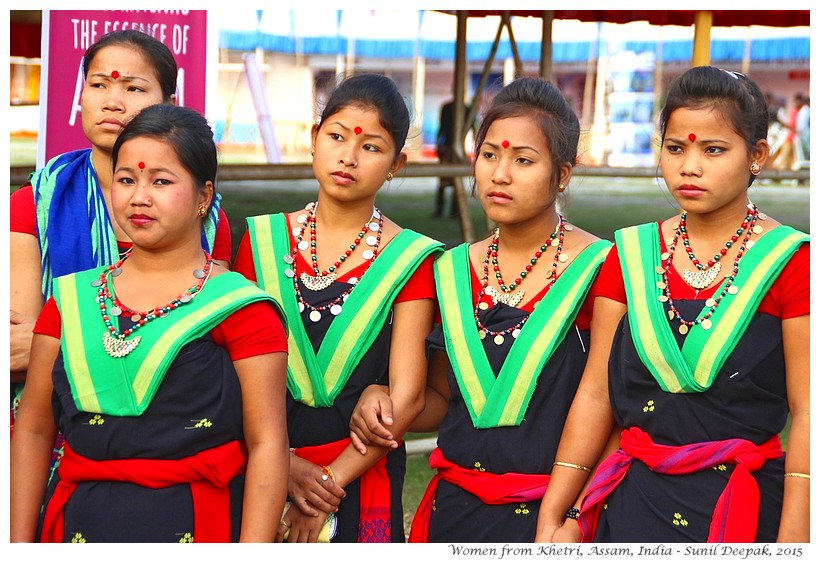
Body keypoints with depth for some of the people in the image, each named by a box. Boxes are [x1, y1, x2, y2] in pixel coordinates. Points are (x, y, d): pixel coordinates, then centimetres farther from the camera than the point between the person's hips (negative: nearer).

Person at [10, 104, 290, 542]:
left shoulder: (239, 307, -4)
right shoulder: (71, 300, 8)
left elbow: (266, 444, -8)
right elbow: (33, 429, 9)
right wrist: (19, 544, 3)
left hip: (196, 525, -3)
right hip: (77, 523, 4)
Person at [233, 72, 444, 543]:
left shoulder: (409, 261, -4)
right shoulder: (261, 241, 3)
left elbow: (407, 395, -8)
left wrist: (329, 484, -12)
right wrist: (286, 465, -11)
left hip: (362, 479, -2)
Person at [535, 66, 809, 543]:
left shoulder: (789, 262, -7)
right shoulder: (631, 255, 5)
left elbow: (806, 413, -9)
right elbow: (596, 394, 4)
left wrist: (791, 542, -14)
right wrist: (551, 519, 0)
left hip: (744, 507, -3)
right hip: (634, 502, 3)